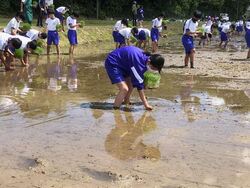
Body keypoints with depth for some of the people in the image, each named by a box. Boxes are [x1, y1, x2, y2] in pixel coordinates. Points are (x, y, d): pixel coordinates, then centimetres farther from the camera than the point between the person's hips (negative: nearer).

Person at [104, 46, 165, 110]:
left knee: (131, 85, 14)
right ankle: (115, 109, -3)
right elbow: (139, 83, -25)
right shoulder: (138, 62, -33)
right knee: (124, 89, -18)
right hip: (112, 64, -10)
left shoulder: (146, 56, -6)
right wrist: (146, 104, -19)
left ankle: (126, 102, 35)